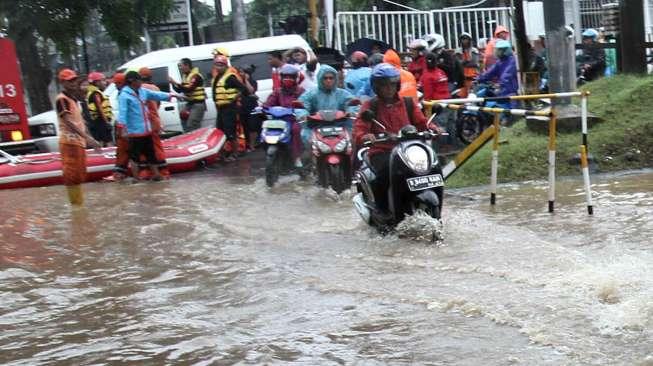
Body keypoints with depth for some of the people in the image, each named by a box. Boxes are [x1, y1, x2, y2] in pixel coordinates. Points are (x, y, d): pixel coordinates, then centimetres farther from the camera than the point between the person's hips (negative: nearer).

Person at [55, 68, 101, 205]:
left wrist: (90, 139, 19)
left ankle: (80, 203, 22)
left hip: (79, 141, 9)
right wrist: (86, 136, -30)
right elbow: (68, 121, -21)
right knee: (71, 174, -7)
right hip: (69, 141, -9)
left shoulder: (73, 99, 18)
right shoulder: (62, 99, -11)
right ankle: (75, 204, -5)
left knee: (79, 174, 14)